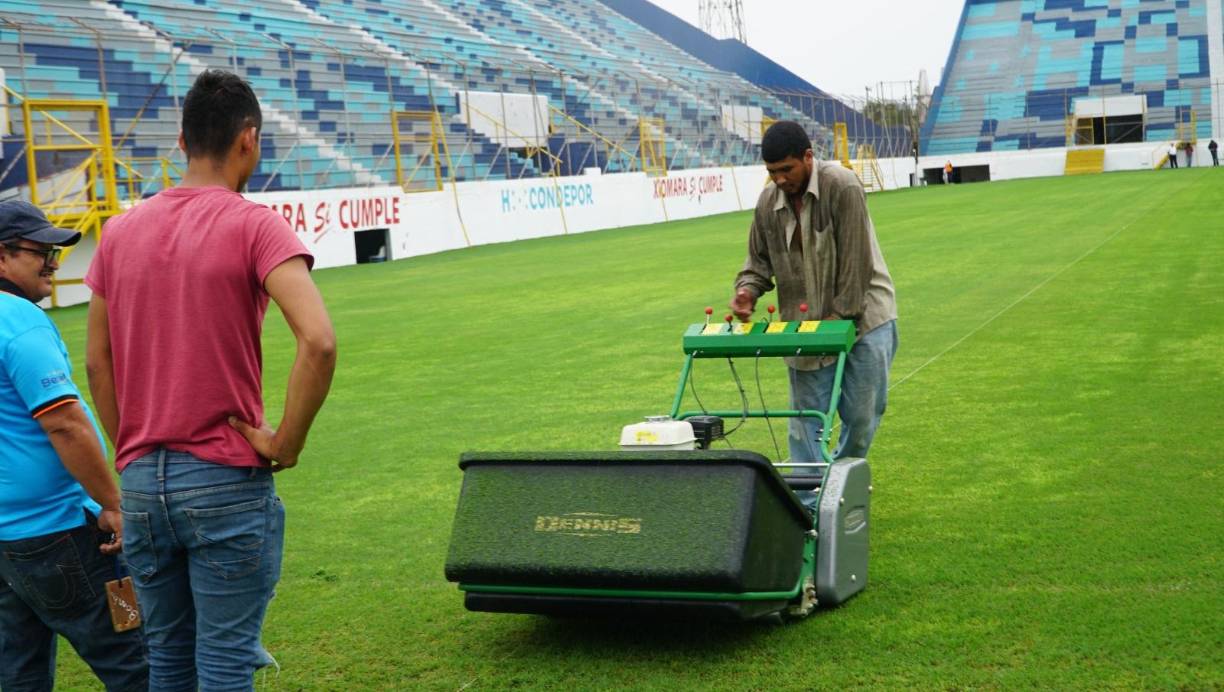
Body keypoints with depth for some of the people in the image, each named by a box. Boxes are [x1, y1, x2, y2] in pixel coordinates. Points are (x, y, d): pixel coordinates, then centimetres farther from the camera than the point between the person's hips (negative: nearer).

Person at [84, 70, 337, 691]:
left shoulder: (120, 231, 7)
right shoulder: (253, 225, -10)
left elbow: (96, 361, 10)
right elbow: (318, 342, -23)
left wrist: (132, 453, 17)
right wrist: (284, 445, -12)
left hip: (140, 482, 5)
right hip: (227, 483, -5)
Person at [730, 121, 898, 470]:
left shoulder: (842, 187, -17)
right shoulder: (768, 200, 0)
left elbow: (856, 259, -17)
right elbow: (759, 258, 12)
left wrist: (840, 316, -17)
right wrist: (748, 289, -9)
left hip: (862, 317, -4)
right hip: (805, 327, 4)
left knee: (861, 414, 3)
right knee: (806, 418, 3)